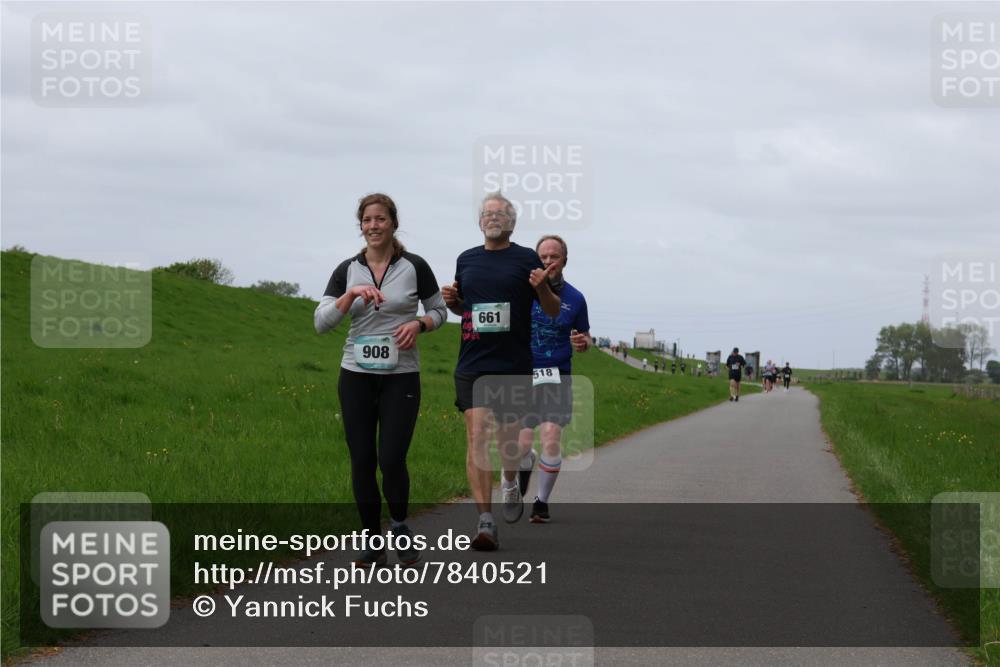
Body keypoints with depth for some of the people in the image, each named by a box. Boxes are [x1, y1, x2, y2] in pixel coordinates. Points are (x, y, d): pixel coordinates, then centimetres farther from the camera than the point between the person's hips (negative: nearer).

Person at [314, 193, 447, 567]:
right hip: (356, 376, 2)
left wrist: (418, 324, -11)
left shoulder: (414, 267, -2)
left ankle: (399, 526, 16)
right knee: (362, 462, 1)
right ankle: (372, 541, 14)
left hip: (401, 377, -2)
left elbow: (439, 311, 9)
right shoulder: (347, 270, 3)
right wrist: (352, 294, -18)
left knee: (392, 460, -11)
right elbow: (321, 322, -3)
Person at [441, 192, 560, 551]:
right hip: (472, 363, 2)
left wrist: (542, 289, -15)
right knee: (476, 436, -11)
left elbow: (553, 311, 5)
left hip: (514, 366, -2)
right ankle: (485, 522, -13)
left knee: (508, 437, 9)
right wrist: (451, 301, 4)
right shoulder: (466, 259, 13)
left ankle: (510, 484, 43)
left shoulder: (527, 259, 3)